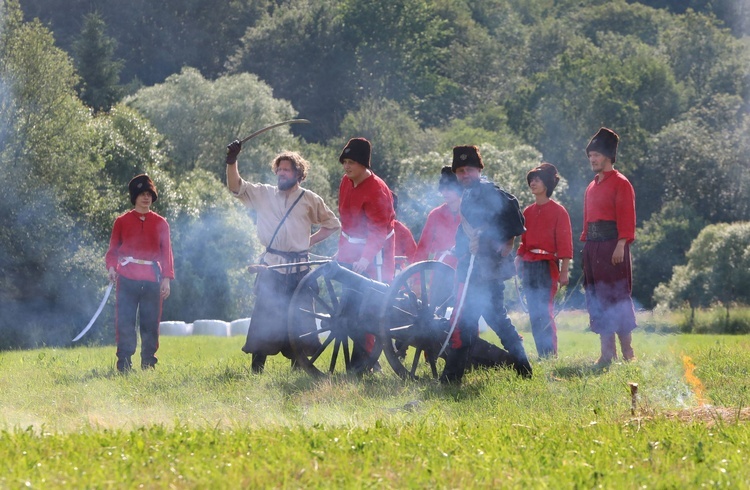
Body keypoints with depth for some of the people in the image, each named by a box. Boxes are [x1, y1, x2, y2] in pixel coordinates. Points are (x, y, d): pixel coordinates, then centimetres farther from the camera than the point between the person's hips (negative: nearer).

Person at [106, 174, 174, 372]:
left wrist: (167, 278, -2)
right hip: (127, 279, -1)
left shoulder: (160, 223, 11)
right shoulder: (122, 221, 8)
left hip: (152, 281, 1)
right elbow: (113, 249, 8)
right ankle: (124, 365, -4)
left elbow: (166, 252, 8)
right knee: (124, 322, -6)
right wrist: (111, 267, -11)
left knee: (151, 324, 2)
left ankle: (148, 364, 10)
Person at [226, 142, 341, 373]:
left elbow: (332, 224, 13)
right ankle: (257, 366, -3)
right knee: (264, 314, -3)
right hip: (271, 266, 1)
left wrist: (310, 241, 4)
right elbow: (236, 187, 0)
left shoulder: (309, 199, 6)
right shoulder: (264, 194, 9)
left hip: (298, 268, -1)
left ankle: (298, 363, 9)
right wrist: (232, 162, -15)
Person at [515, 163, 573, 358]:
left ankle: (551, 354, -10)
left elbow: (565, 243, -6)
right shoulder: (527, 212, 15)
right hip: (528, 266, 6)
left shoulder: (558, 211, -3)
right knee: (534, 314, 4)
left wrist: (564, 272, -11)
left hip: (547, 266, -6)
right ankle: (542, 355, 7)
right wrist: (518, 259, 6)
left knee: (545, 312, -12)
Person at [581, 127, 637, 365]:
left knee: (617, 298, -6)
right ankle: (607, 352, 9)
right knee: (597, 301, 6)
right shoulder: (592, 187, 18)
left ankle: (627, 352, -2)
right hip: (593, 248, 8)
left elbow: (627, 217, -12)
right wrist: (586, 246, 14)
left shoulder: (621, 183, -6)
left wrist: (621, 246, -19)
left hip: (612, 246, -8)